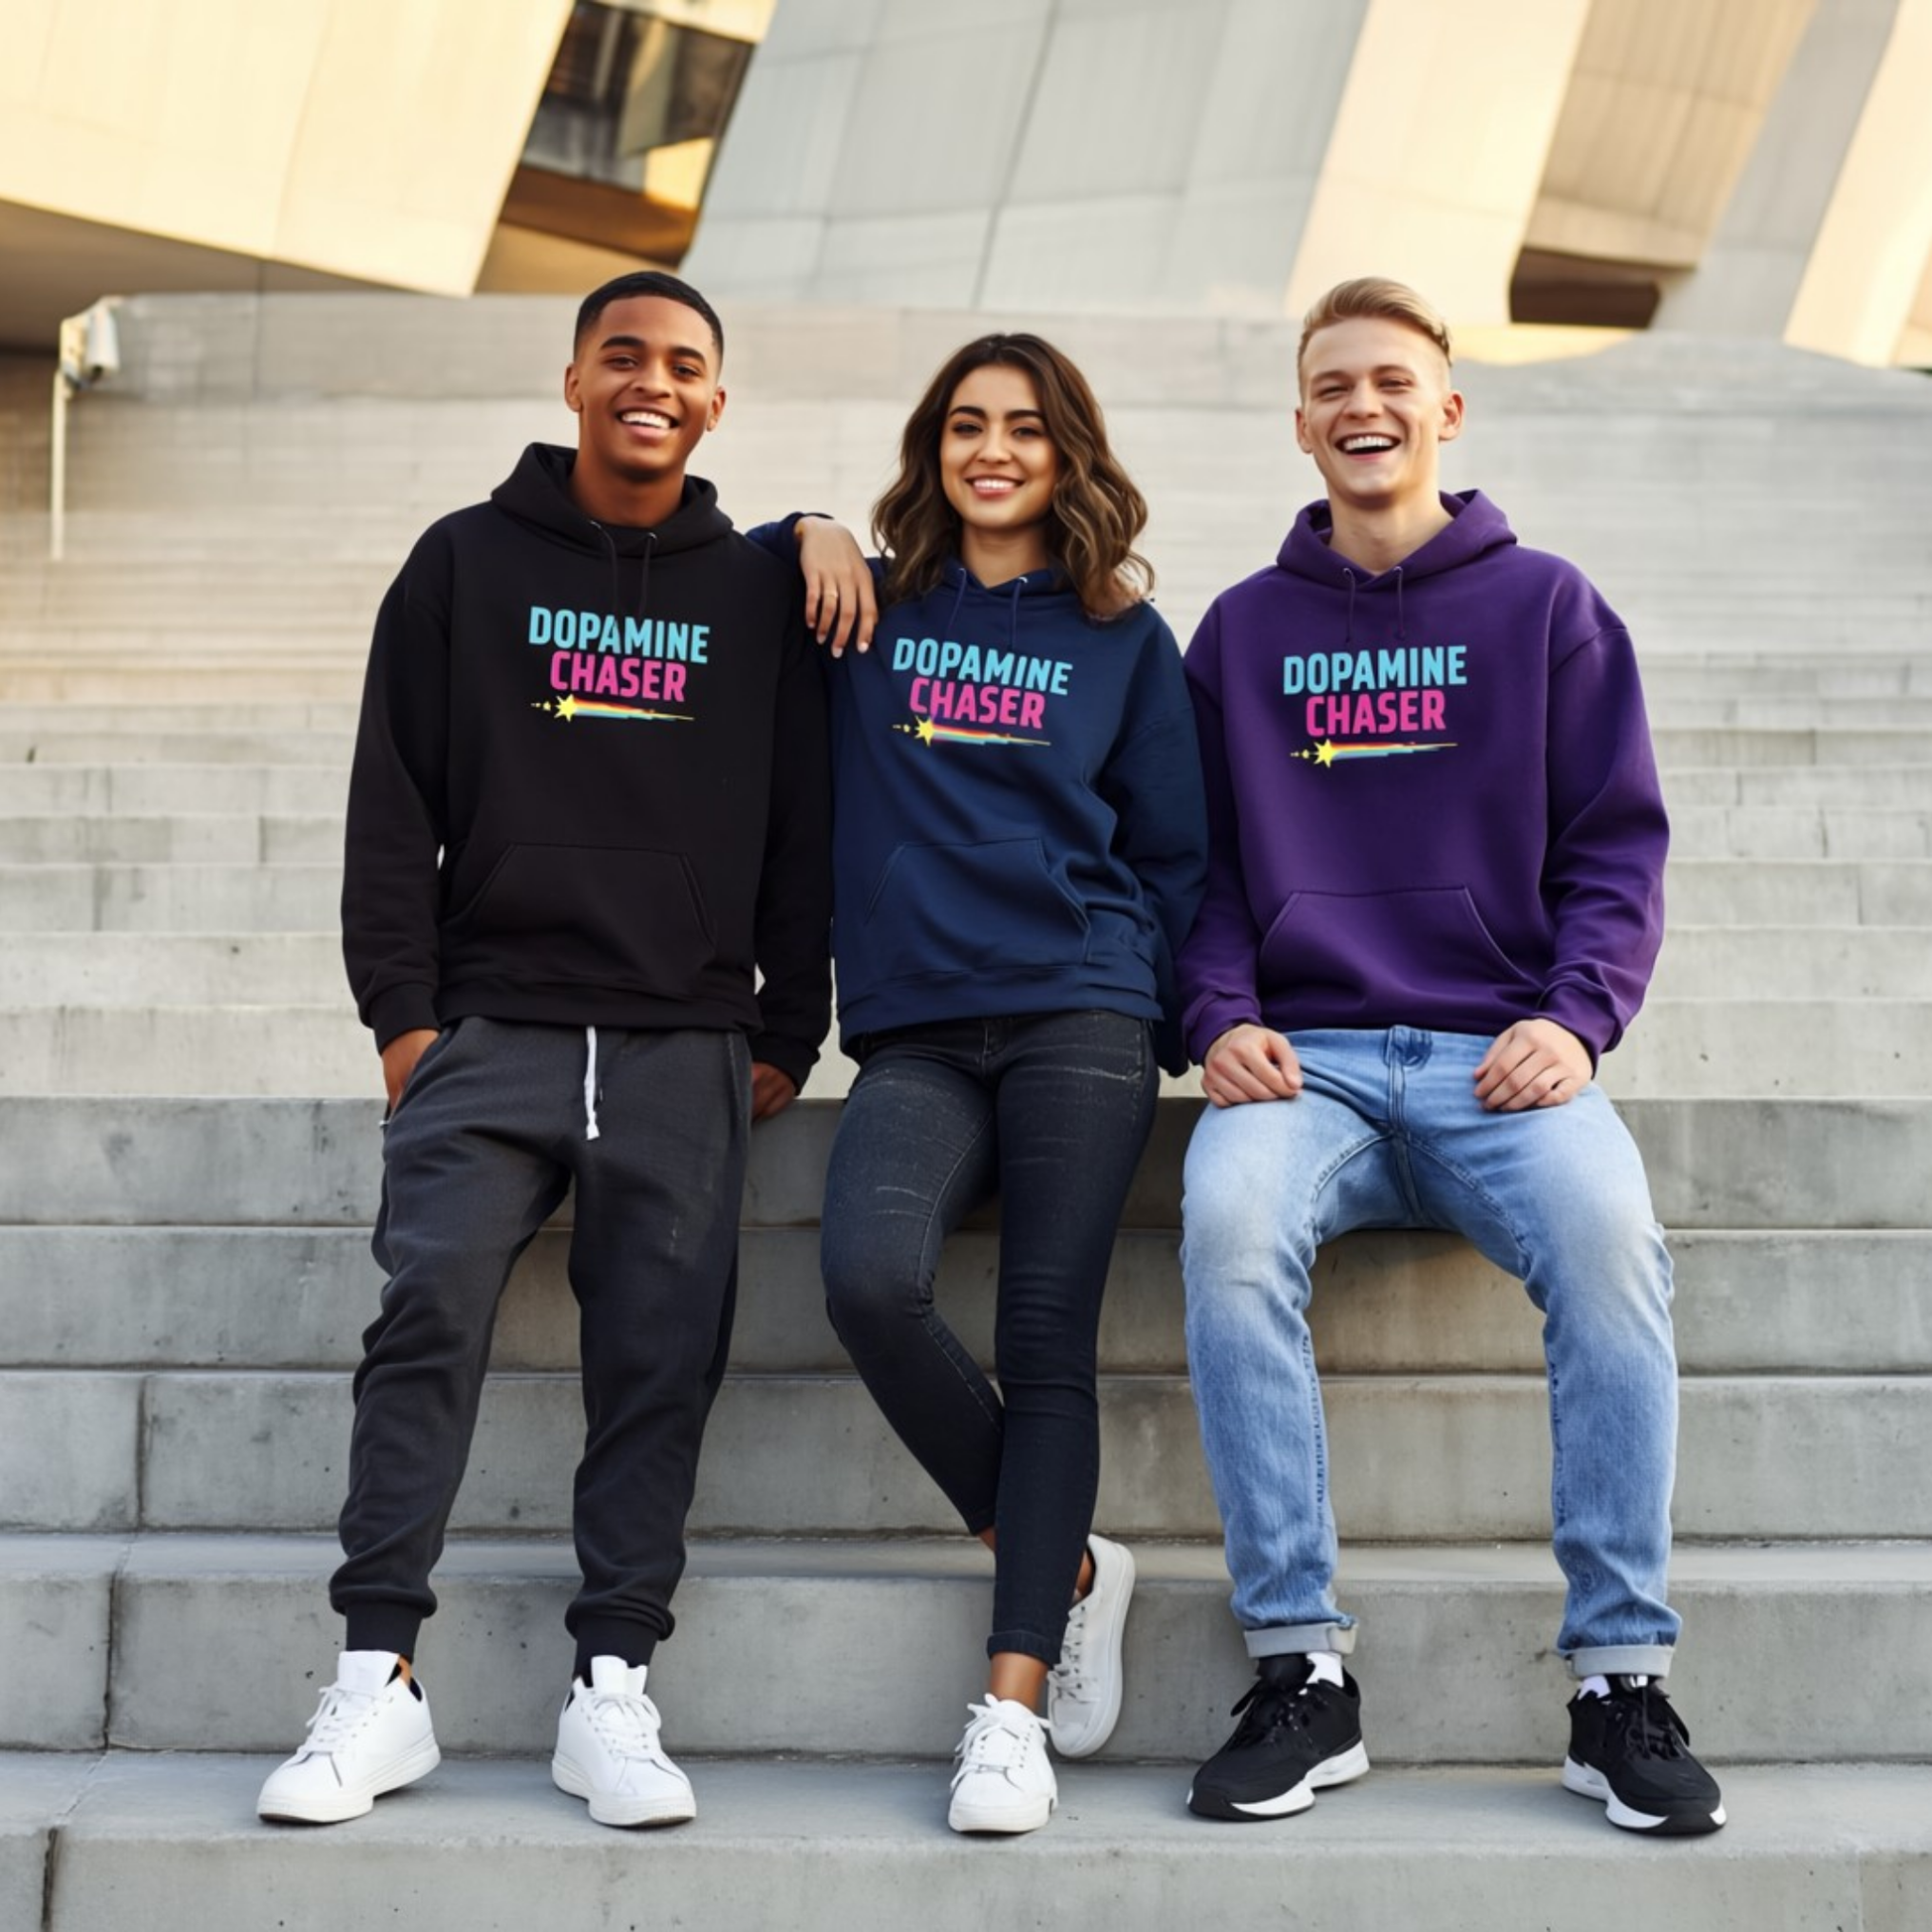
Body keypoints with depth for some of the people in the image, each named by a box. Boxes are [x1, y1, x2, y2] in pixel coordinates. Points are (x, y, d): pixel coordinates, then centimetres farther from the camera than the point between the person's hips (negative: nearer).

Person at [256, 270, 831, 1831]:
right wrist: (403, 1011, -2)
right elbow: (393, 806, 7)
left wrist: (786, 1037, 6)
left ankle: (613, 1690, -2)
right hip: (489, 1030, -1)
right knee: (430, 1313, -13)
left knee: (662, 1354, -7)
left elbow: (802, 828, 13)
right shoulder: (466, 564, 11)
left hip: (685, 1049, 1)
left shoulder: (757, 593, 13)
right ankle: (379, 1684, -8)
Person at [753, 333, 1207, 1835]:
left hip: (1078, 1022, -1)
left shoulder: (1124, 638, 15)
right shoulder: (868, 611, 17)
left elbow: (1175, 854, 16)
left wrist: (1149, 1008, 4)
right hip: (914, 1034, 1)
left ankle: (1014, 1706, -13)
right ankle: (1064, 1567, -5)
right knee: (870, 1279, -25)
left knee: (1047, 1337, -13)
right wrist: (806, 535, 12)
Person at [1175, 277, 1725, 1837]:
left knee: (1607, 1228, -33)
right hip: (1306, 1054, 1)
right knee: (1229, 1221, -32)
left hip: (1504, 1059, -1)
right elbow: (1196, 858, 14)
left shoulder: (1545, 605, 13)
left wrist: (1575, 1016, -9)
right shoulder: (1244, 629, 17)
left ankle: (1623, 1680, -23)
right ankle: (1302, 1670, -24)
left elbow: (1617, 841, 9)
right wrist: (1222, 1018, -5)